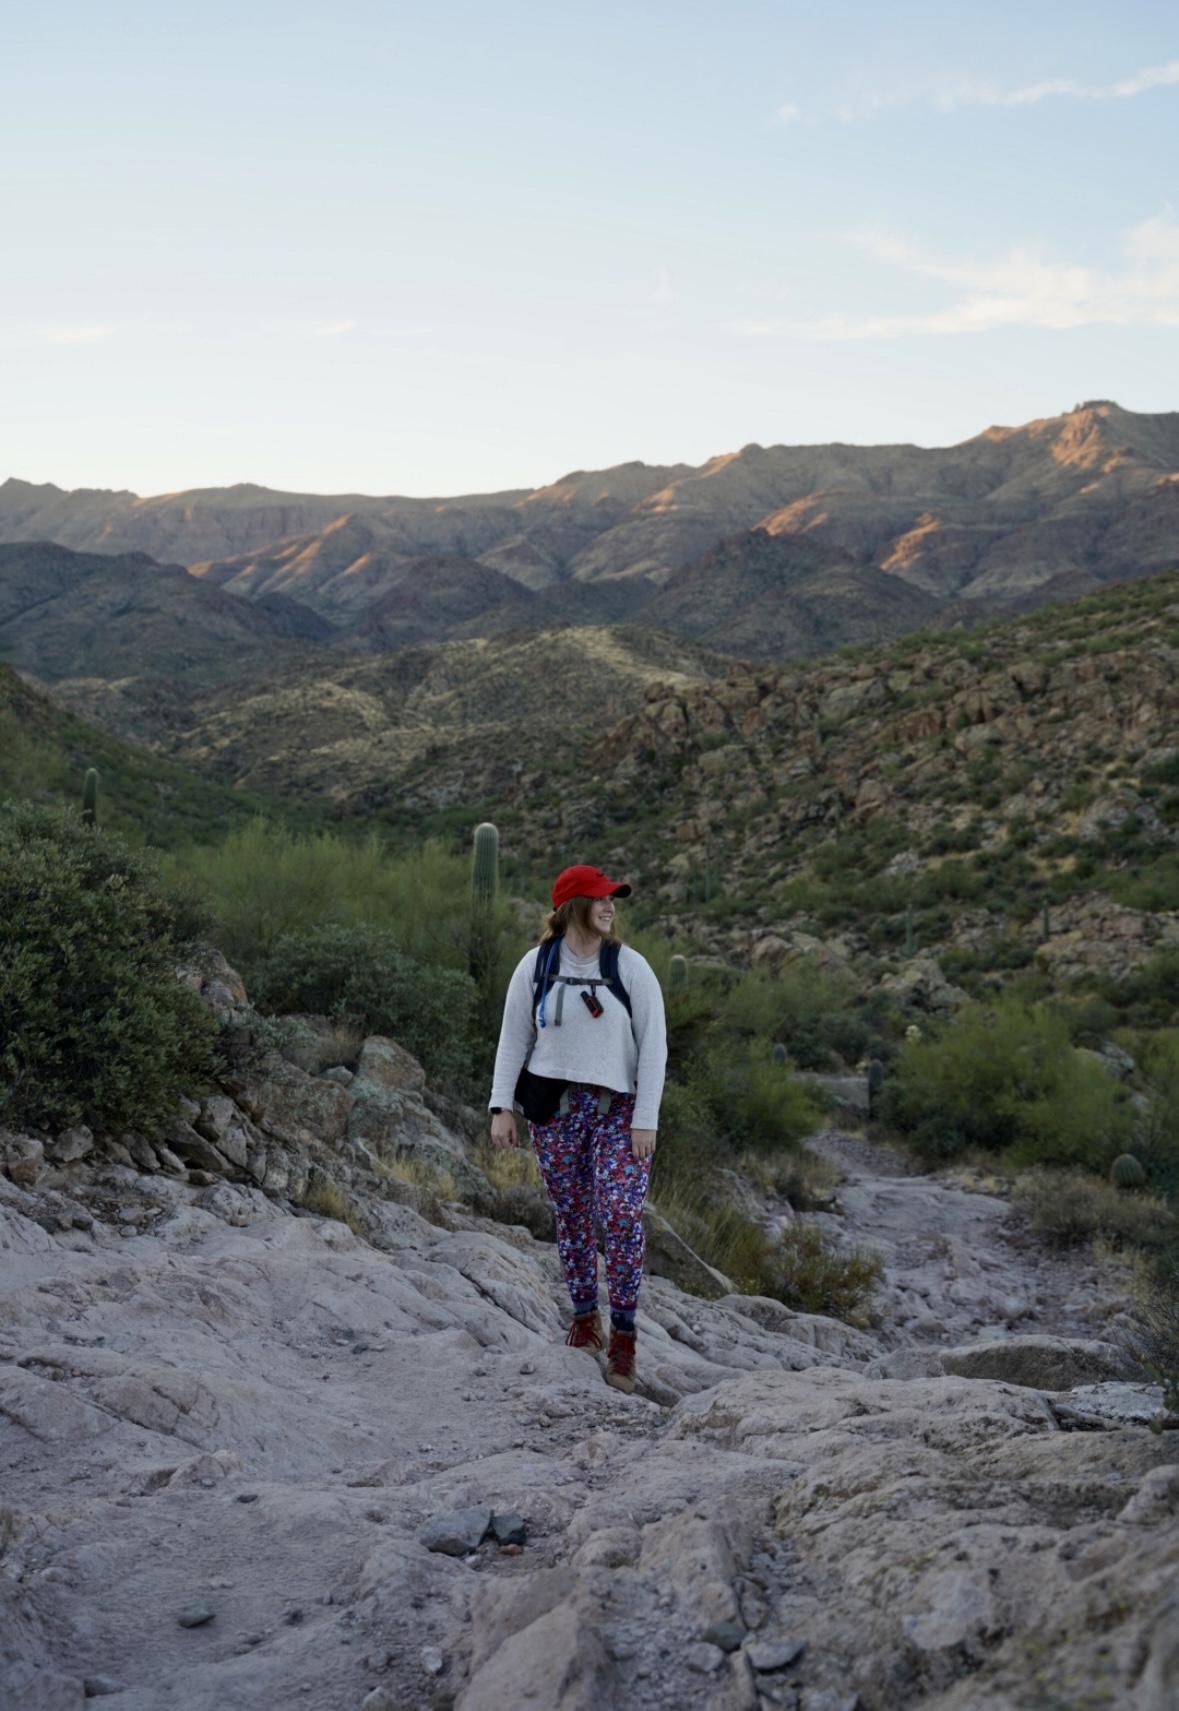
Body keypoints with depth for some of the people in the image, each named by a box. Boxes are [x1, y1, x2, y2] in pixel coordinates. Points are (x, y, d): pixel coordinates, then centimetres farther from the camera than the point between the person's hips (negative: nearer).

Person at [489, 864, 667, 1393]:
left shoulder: (630, 966, -3)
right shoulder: (535, 966, 1)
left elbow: (654, 1044, -3)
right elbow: (514, 1038, 6)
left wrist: (646, 1119, -8)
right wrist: (501, 1106, -1)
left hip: (618, 1109, -1)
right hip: (555, 1108, 2)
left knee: (622, 1215, -13)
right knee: (571, 1216, 7)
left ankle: (622, 1336, -2)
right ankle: (584, 1319, 23)